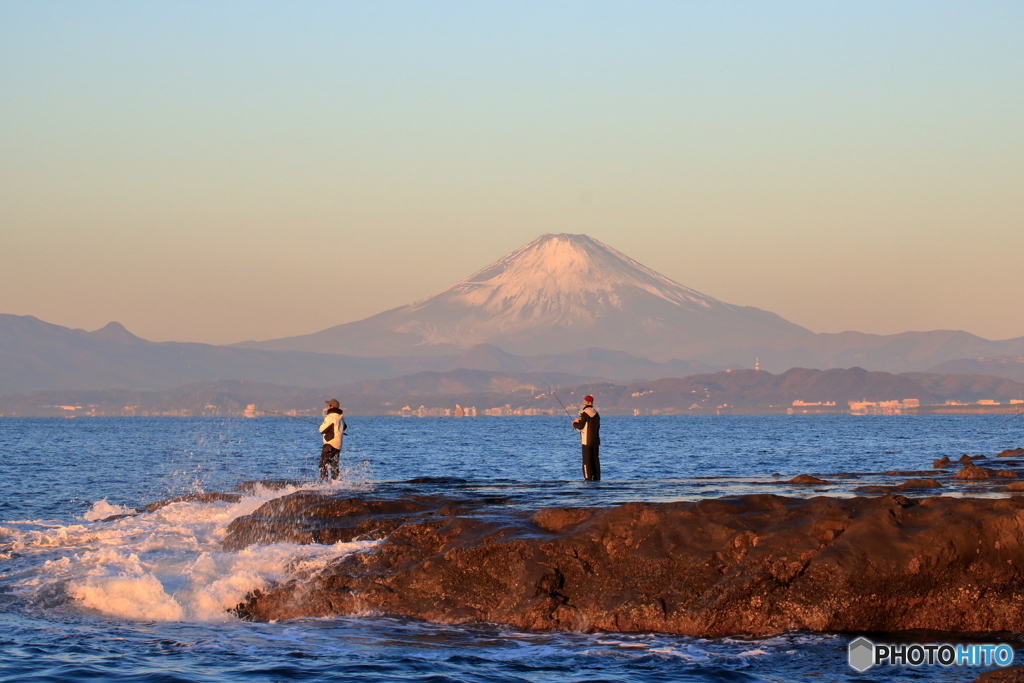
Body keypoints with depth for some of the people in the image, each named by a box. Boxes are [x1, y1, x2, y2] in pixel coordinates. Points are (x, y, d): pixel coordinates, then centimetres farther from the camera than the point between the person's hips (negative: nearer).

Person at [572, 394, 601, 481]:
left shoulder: (584, 413, -12)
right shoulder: (596, 413, 10)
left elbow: (580, 426, -14)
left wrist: (574, 424, 9)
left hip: (587, 441, -7)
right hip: (595, 441, 7)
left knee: (587, 460, -4)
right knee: (595, 459, 10)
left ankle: (588, 478, -9)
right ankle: (597, 477, 9)